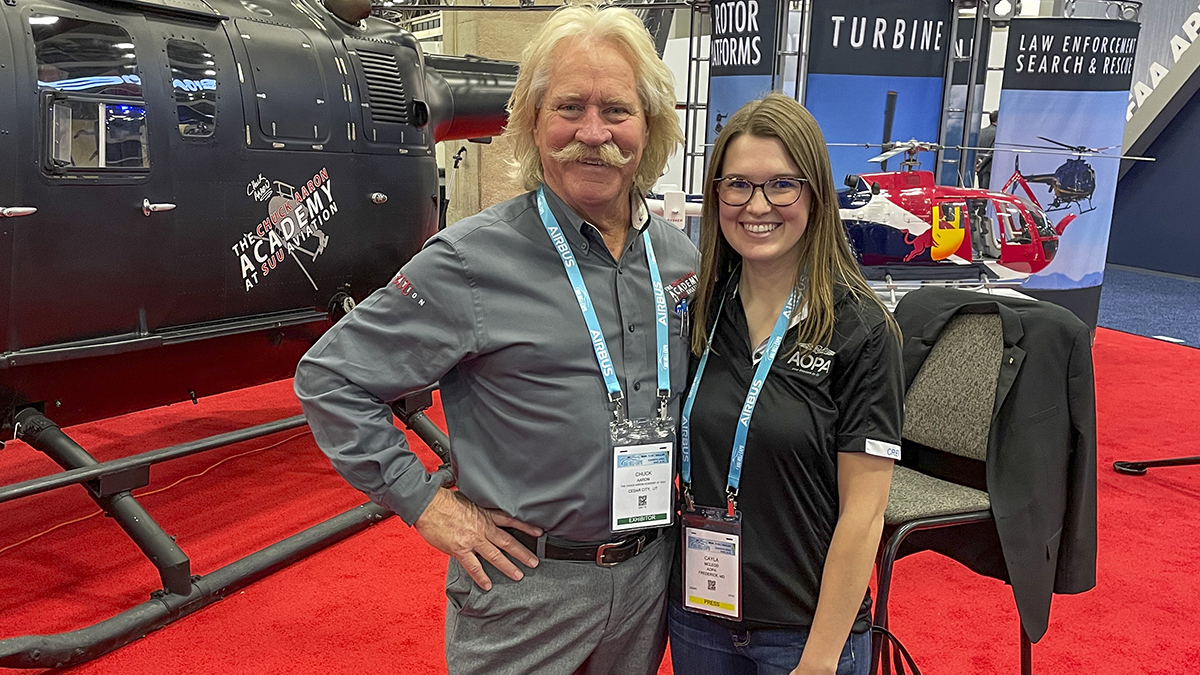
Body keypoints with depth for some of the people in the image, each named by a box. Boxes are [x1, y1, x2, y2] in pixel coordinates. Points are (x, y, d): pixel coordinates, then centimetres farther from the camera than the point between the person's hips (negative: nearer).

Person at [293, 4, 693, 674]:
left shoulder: (681, 257, 0)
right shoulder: (472, 261, -17)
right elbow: (331, 377, -12)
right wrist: (424, 501, -13)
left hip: (651, 574, 5)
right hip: (525, 587, -5)